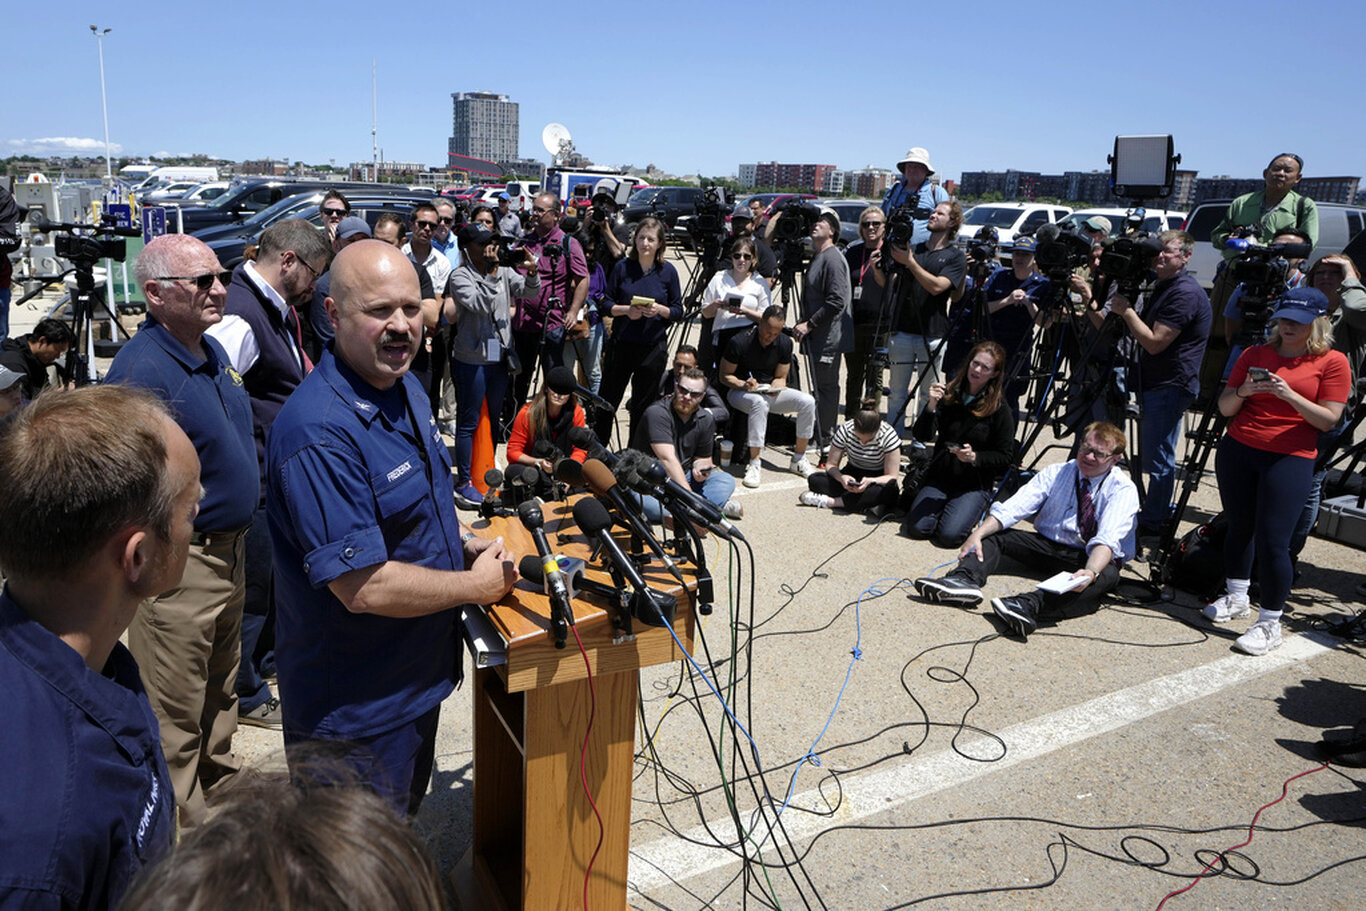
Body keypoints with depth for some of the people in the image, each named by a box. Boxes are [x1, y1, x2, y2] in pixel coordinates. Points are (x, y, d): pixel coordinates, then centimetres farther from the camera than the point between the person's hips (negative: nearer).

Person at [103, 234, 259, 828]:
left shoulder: (213, 352, 7)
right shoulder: (142, 369, -22)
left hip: (229, 551, 9)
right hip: (177, 565, -9)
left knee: (221, 691, 25)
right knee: (176, 717, 6)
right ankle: (186, 835, 21)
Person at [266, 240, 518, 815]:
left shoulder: (406, 389, 2)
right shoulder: (320, 433, -30)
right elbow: (364, 588, -31)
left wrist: (461, 546, 0)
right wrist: (477, 584, -18)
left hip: (417, 677, 9)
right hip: (355, 710, -9)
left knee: (406, 815, 29)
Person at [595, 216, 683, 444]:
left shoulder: (668, 271, 1)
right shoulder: (622, 267, 1)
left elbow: (678, 311, 3)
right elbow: (606, 303, 3)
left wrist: (659, 310, -16)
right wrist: (626, 310, -15)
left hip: (654, 347, 0)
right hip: (621, 344, 0)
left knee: (643, 406, 9)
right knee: (607, 399, 5)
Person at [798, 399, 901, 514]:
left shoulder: (889, 435, -20)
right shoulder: (845, 430, -15)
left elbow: (891, 476, -18)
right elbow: (831, 464, -9)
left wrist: (870, 481, -39)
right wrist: (841, 477, -33)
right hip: (852, 475, 2)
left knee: (891, 490, -40)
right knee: (814, 480, -24)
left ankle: (829, 501, -36)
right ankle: (869, 502, -34)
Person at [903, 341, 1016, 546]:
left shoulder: (999, 409, -6)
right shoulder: (949, 395, -1)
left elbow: (1005, 456, -4)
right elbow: (923, 436, -7)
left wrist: (975, 457, -21)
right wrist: (932, 406, -24)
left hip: (975, 485, -2)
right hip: (939, 476, 2)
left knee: (949, 534, -21)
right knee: (917, 527, -16)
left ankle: (975, 512, 12)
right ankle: (942, 506, 16)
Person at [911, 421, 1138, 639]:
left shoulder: (1124, 489, -9)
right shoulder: (1055, 473, 1)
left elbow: (1107, 540, -26)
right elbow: (1013, 508, -12)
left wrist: (1091, 572, -47)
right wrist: (978, 534, -27)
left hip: (1093, 557, -4)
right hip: (1048, 546, 4)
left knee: (1107, 575, -37)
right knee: (994, 534, -13)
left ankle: (1028, 605, -60)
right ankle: (965, 581, -44)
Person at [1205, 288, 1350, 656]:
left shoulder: (1332, 362, -1)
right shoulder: (1255, 354, 10)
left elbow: (1328, 419, -7)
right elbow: (1225, 408, 8)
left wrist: (1289, 395, -19)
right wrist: (1243, 392, -13)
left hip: (1290, 459, -4)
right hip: (1237, 450, 4)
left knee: (1272, 541, -8)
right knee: (1239, 527, 13)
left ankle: (1270, 623, 3)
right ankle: (1236, 598, 32)